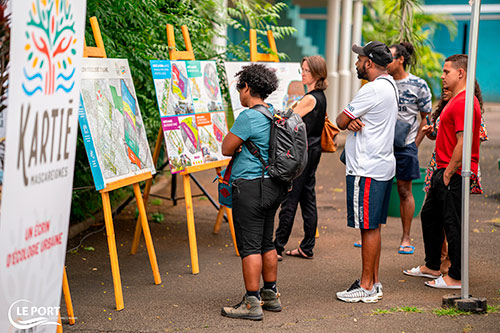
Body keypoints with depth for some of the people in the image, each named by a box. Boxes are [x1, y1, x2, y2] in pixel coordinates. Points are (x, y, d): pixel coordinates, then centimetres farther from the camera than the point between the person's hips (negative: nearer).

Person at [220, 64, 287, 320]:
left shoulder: (248, 117, -17)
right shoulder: (274, 114, 10)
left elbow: (227, 149, -11)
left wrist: (234, 144, 7)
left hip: (250, 186, -9)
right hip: (273, 186, 9)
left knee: (250, 246, -4)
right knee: (266, 242, 17)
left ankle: (252, 304, -2)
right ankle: (271, 295, 25)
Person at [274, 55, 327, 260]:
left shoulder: (310, 99, -17)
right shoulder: (321, 97, 11)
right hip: (313, 151, 10)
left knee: (290, 200, -5)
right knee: (308, 199, 12)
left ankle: (278, 248, -1)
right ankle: (307, 248, 16)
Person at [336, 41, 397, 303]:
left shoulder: (373, 89, -18)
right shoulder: (389, 85, 15)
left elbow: (340, 121, -13)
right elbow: (346, 121, 14)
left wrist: (348, 120, 8)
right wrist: (353, 121, -8)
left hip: (367, 170, -10)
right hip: (383, 165, 10)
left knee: (368, 227, -4)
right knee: (373, 227, 14)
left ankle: (367, 287, 1)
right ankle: (373, 281, 21)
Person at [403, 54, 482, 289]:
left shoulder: (464, 103, -18)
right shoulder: (455, 100, 17)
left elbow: (463, 144, -24)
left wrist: (448, 174, -20)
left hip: (455, 175, -11)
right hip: (445, 171, 11)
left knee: (453, 224, -4)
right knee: (430, 216, 18)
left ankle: (456, 278, 3)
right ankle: (431, 266, 31)